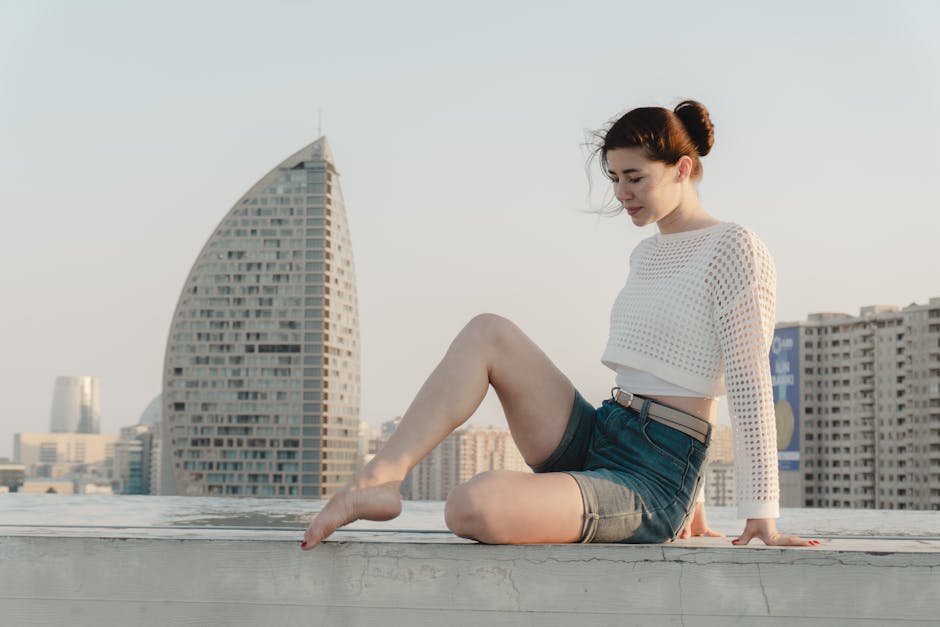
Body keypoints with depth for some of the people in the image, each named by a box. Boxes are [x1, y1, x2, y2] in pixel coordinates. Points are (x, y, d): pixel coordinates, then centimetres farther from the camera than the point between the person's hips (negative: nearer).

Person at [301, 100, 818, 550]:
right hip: (593, 441, 9)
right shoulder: (646, 254, 19)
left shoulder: (734, 249, -7)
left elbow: (750, 384, -12)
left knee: (470, 508, -32)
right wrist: (689, 503, 24)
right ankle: (379, 479, -14)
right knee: (488, 333, -6)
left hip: (650, 485, -9)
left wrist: (762, 513, -13)